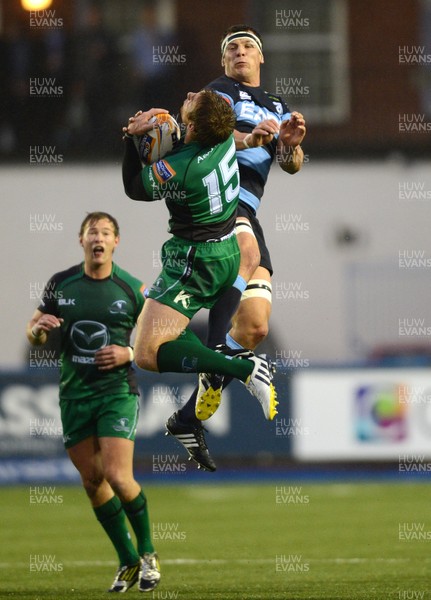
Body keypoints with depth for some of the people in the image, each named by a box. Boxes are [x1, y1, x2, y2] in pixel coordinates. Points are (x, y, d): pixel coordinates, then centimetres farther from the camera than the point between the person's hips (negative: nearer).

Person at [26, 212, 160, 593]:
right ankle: (128, 562, 18)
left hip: (117, 391, -3)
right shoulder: (61, 284, 3)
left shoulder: (133, 289, -4)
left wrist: (128, 354, -14)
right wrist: (38, 329, -12)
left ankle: (147, 553, 6)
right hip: (74, 394, 4)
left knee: (117, 476, -15)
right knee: (92, 480, 4)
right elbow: (34, 335, 12)